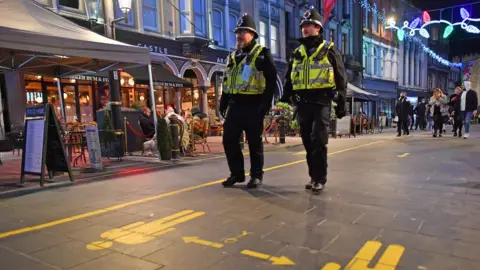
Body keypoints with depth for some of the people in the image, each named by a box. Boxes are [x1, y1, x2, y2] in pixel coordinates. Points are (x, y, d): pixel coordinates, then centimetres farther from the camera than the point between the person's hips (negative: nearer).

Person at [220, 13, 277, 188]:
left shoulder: (262, 54, 0)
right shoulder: (233, 56, 19)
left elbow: (271, 80, -8)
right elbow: (227, 81, 22)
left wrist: (266, 103, -16)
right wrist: (223, 102, 14)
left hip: (253, 105, -6)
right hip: (235, 104, 6)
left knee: (254, 142, 1)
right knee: (229, 139, 5)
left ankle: (256, 175, 14)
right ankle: (236, 173, 18)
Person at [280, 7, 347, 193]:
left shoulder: (329, 50, 5)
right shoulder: (297, 53, 17)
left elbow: (341, 78, 3)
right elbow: (289, 79, 18)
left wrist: (341, 102, -3)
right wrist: (285, 100, 9)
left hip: (321, 101, -4)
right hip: (302, 103, 5)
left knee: (319, 141, -9)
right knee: (308, 142, 7)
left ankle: (320, 178, 1)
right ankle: (313, 176, 18)